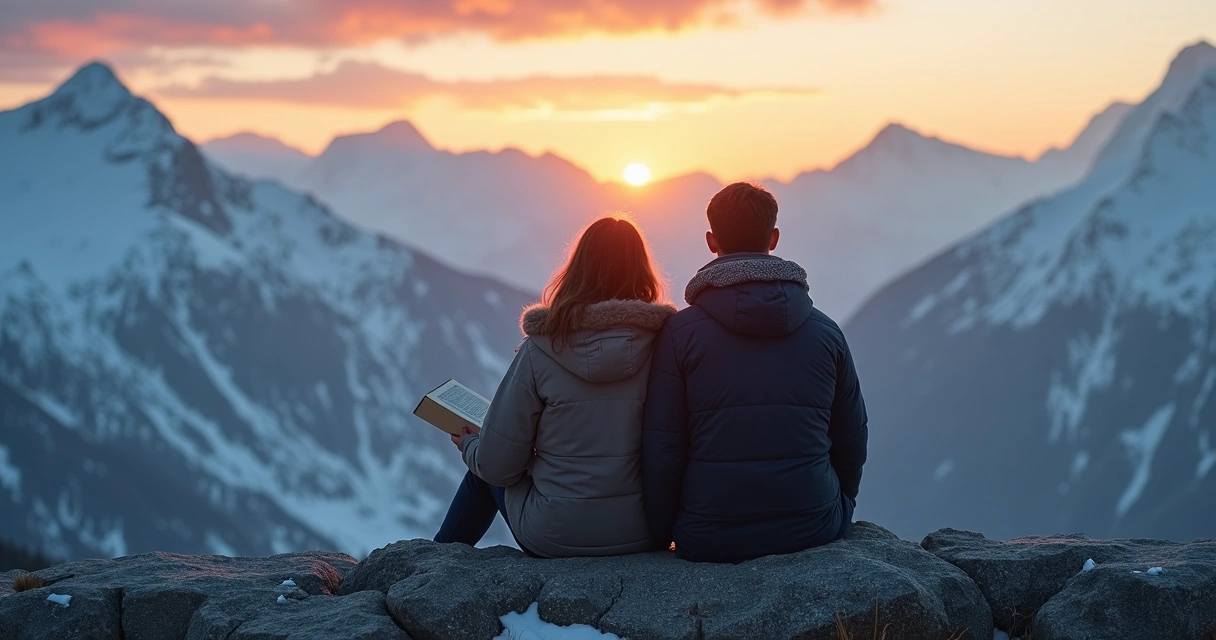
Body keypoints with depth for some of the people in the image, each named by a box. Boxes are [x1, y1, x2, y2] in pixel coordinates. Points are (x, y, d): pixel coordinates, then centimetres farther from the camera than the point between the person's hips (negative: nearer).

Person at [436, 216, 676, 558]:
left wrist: (469, 445, 15)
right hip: (642, 535, 3)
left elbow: (497, 465, -8)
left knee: (486, 474, 30)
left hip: (554, 536, -2)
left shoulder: (541, 350, -13)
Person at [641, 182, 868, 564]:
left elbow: (661, 449, -6)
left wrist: (662, 533, 7)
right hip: (812, 531, 1)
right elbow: (852, 442, 10)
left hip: (707, 542, -1)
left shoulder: (681, 331, -5)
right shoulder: (825, 331, 2)